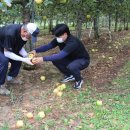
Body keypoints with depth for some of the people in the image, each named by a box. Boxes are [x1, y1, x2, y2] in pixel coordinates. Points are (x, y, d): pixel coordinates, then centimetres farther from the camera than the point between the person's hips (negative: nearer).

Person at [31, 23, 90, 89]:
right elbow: (48, 46, -11)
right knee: (55, 60, -12)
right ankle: (70, 75, 10)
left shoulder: (73, 42, -36)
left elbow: (60, 55, -44)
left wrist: (43, 59, -48)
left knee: (72, 66, -38)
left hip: (83, 60, -7)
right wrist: (36, 50, -29)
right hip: (71, 59, 7)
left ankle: (79, 80, -4)